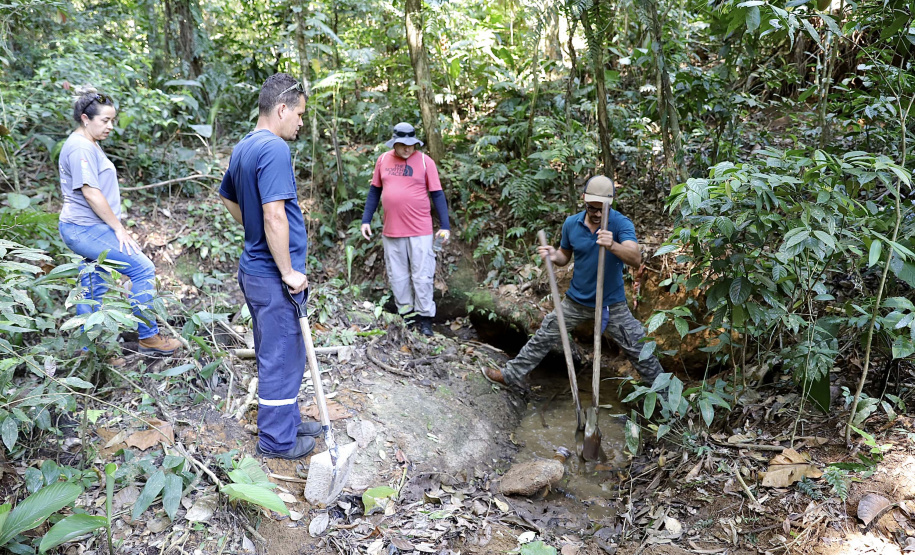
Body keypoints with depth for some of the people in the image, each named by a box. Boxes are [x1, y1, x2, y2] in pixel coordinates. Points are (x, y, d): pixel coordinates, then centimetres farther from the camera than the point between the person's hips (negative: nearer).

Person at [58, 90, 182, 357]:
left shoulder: (90, 146, 18)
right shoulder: (80, 148, -14)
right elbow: (91, 193, -20)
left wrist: (118, 227, 20)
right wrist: (119, 228, -16)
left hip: (86, 230, 11)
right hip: (85, 230, -11)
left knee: (93, 292, 13)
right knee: (143, 268, -12)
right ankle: (149, 337, -5)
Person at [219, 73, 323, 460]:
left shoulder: (243, 148, 10)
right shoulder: (274, 149, -21)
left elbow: (227, 198, 25)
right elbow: (274, 215, -27)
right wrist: (288, 271, -20)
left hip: (254, 268, 10)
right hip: (273, 276, -10)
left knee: (274, 353, 21)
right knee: (282, 357, 4)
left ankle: (286, 420, 35)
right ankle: (276, 440, 18)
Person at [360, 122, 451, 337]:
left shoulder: (425, 161, -4)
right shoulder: (383, 160, 5)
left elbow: (437, 194, -3)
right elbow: (374, 191, 13)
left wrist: (445, 226, -8)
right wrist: (366, 220, 8)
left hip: (420, 231, -3)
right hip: (391, 231, 4)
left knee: (422, 276, 0)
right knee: (397, 276, 10)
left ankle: (425, 318, 10)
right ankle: (407, 315, 21)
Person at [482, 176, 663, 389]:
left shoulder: (621, 224, -19)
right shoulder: (571, 224, -7)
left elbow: (636, 259, -34)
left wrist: (612, 245, -54)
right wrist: (554, 256, -16)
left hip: (612, 304, -3)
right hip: (576, 300, 3)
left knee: (638, 349, 4)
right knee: (543, 338, 11)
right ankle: (513, 375, 26)